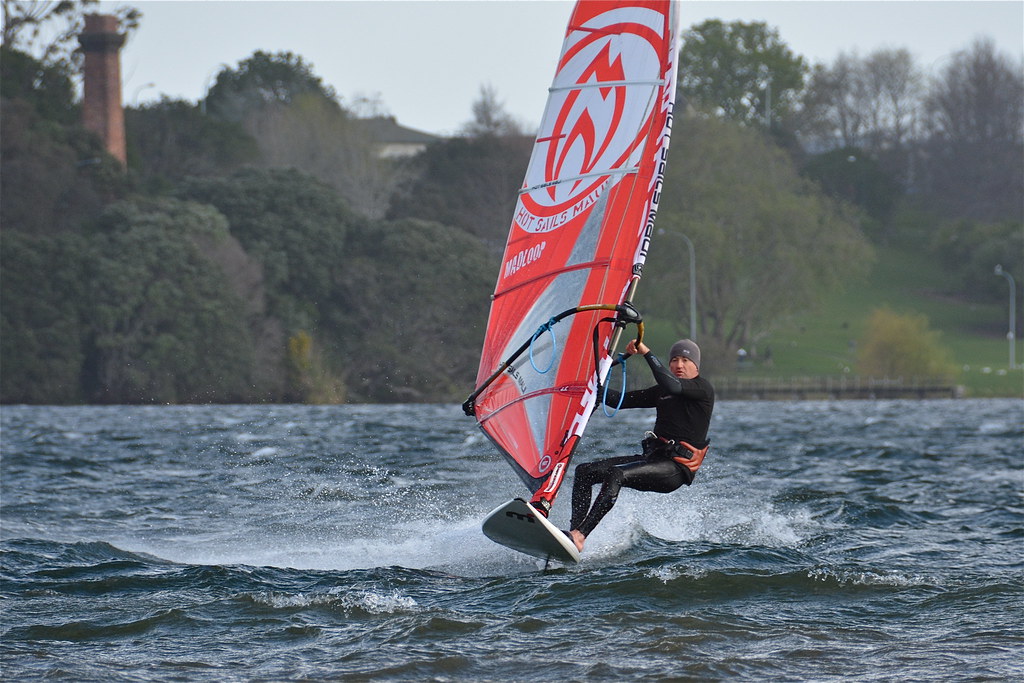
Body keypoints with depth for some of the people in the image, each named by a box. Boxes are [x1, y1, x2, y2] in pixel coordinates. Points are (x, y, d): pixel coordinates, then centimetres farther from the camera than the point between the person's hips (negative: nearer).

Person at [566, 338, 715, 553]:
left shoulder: (703, 389, -3)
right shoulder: (662, 392, 21)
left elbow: (672, 385, -23)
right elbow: (621, 400, 19)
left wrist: (646, 353, -22)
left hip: (677, 469, -9)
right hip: (652, 458, 9)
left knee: (615, 475, -31)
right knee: (584, 471, -2)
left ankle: (580, 536, -40)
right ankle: (575, 531, -16)